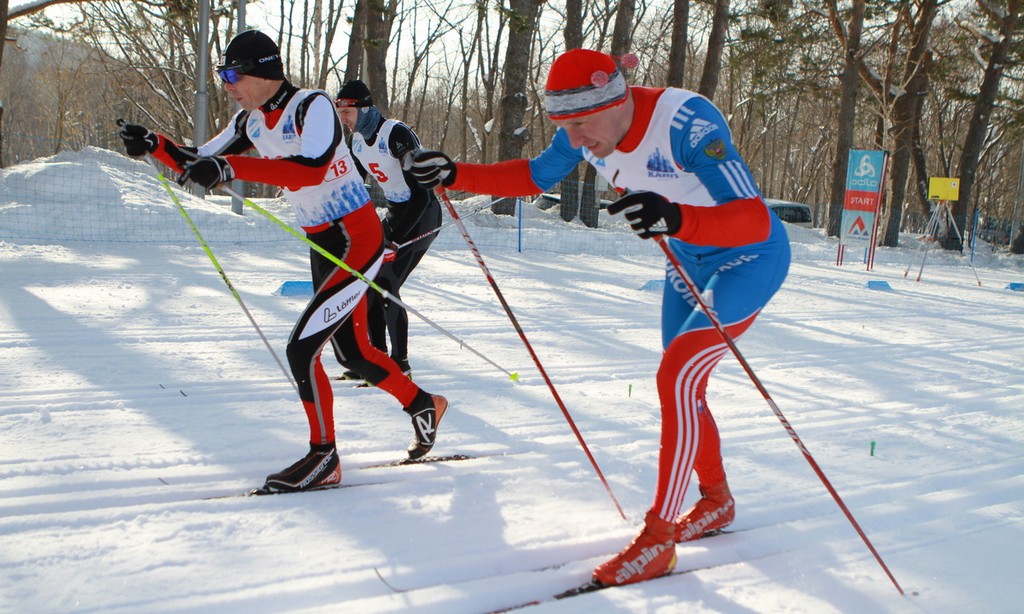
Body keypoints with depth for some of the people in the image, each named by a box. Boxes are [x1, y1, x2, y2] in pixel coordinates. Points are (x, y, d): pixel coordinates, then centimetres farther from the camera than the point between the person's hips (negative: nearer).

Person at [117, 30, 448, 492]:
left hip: (359, 241, -9)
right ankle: (423, 405, 40)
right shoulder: (251, 121, 4)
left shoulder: (313, 106, -20)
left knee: (301, 349, -13)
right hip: (322, 246, 9)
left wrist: (231, 167, -46)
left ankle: (324, 459, 3)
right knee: (352, 352, 18)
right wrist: (155, 145, -8)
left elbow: (312, 168, -39)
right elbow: (200, 166, 10)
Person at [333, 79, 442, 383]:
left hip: (422, 215, -9)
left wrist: (394, 238, -27)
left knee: (386, 285, -13)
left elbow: (421, 195, -26)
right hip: (395, 213, 9)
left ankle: (400, 365, -2)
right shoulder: (358, 141, 3)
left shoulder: (397, 134, -23)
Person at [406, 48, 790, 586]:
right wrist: (454, 174, -6)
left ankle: (657, 538, -10)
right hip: (690, 262, 8)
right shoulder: (588, 128, -13)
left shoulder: (688, 122, -34)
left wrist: (675, 217, -58)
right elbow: (534, 176, 5)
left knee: (677, 377, -20)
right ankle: (716, 501, 37)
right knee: (683, 390, 13)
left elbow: (754, 219, -41)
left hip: (751, 256, -8)